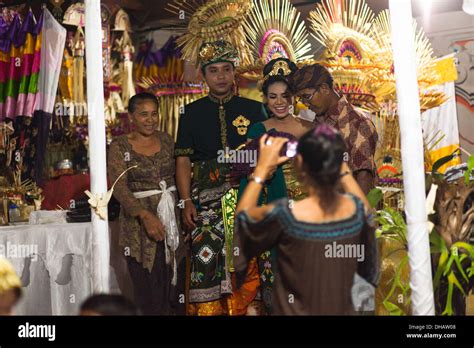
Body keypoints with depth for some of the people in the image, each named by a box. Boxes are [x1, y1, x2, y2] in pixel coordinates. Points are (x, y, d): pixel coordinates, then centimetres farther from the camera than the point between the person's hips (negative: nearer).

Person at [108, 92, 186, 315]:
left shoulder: (166, 140, 11)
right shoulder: (120, 146, -2)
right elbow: (119, 187, -13)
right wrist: (146, 215, -26)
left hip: (173, 218, 4)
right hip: (140, 223, -4)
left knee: (178, 285, 2)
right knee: (150, 290, -4)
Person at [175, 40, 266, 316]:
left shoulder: (254, 110, 10)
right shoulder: (192, 113, 11)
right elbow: (183, 160, 8)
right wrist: (186, 202, -3)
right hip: (207, 197, 0)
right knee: (207, 262, -8)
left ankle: (244, 308, 7)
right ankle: (208, 310, 3)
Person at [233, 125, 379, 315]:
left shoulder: (286, 213, -25)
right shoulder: (356, 208, -14)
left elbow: (243, 215, -5)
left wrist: (262, 168, -1)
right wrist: (343, 169, 9)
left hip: (295, 311, -3)